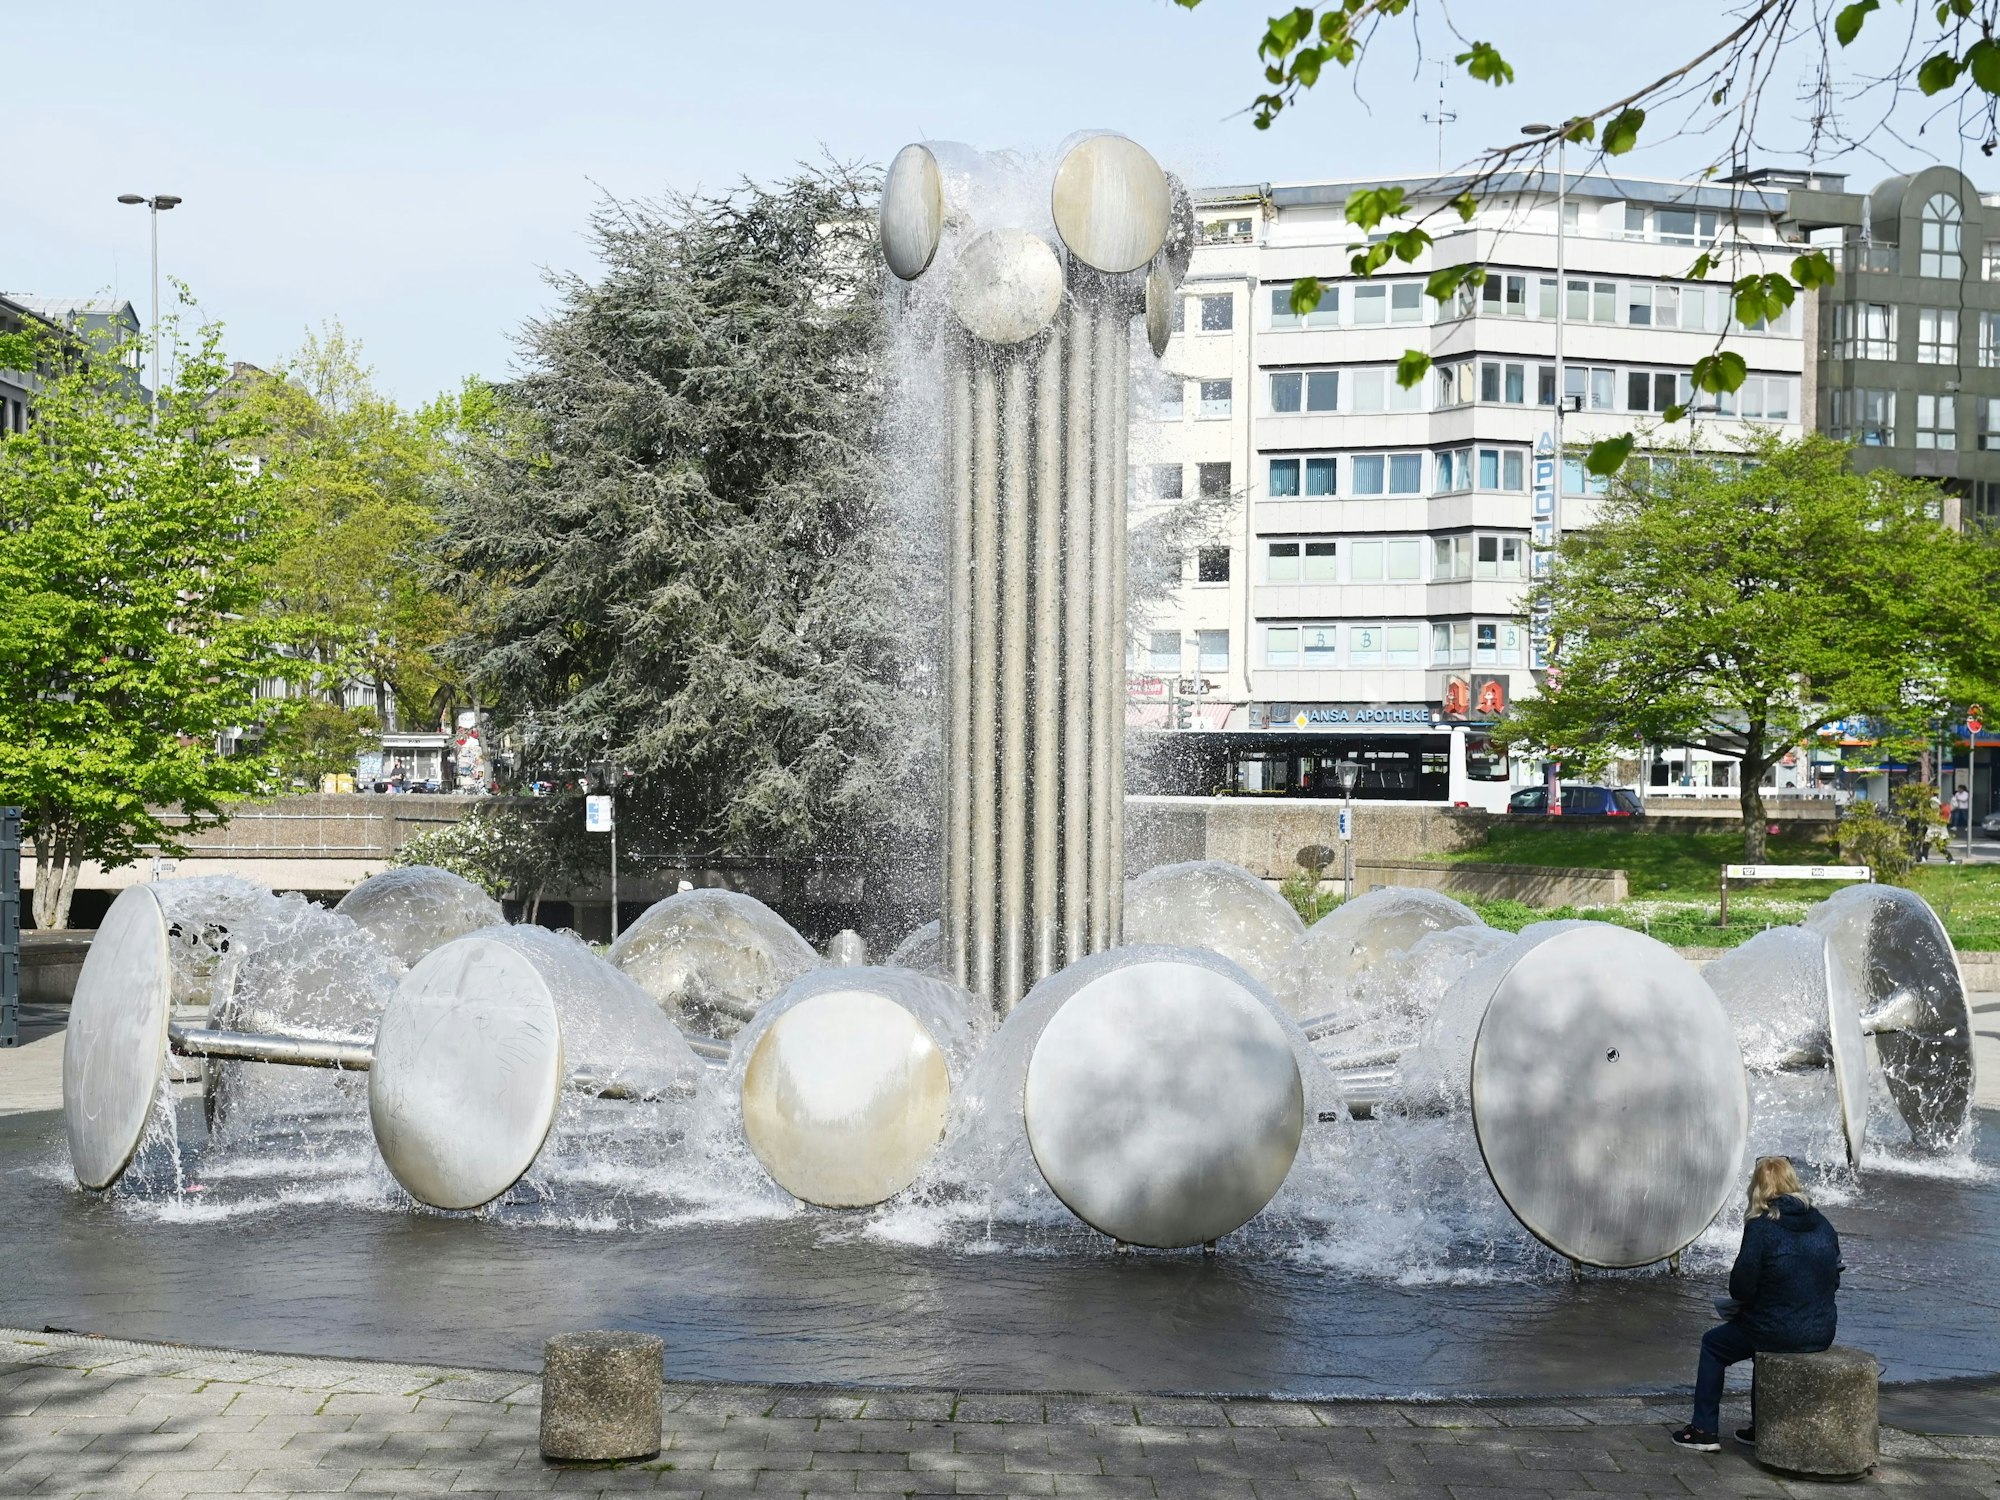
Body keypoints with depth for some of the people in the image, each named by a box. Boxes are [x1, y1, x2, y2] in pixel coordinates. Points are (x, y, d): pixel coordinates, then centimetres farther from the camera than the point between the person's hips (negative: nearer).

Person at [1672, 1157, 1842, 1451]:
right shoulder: (1822, 1225, 2)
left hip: (1779, 1333, -6)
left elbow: (1741, 1287, -14)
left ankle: (1704, 1430, 19)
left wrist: (1741, 1302, 8)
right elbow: (1834, 1280, 9)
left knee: (1713, 1344, 20)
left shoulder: (1760, 1227, -15)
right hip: (1822, 1333, 6)